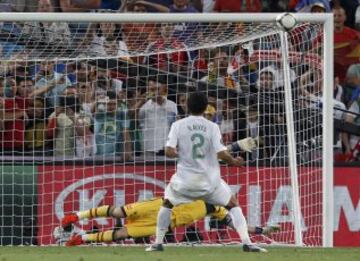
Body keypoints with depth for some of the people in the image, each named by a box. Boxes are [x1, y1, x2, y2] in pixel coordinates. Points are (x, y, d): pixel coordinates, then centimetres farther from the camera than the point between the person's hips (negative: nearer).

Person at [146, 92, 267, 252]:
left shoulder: (178, 125, -3)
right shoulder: (212, 127, -4)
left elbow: (169, 152, -11)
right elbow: (222, 154, -12)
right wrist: (233, 161, 8)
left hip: (185, 180, 0)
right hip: (209, 181, 0)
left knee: (167, 204, 26)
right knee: (233, 205, 15)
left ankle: (158, 243, 19)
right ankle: (247, 243, 0)